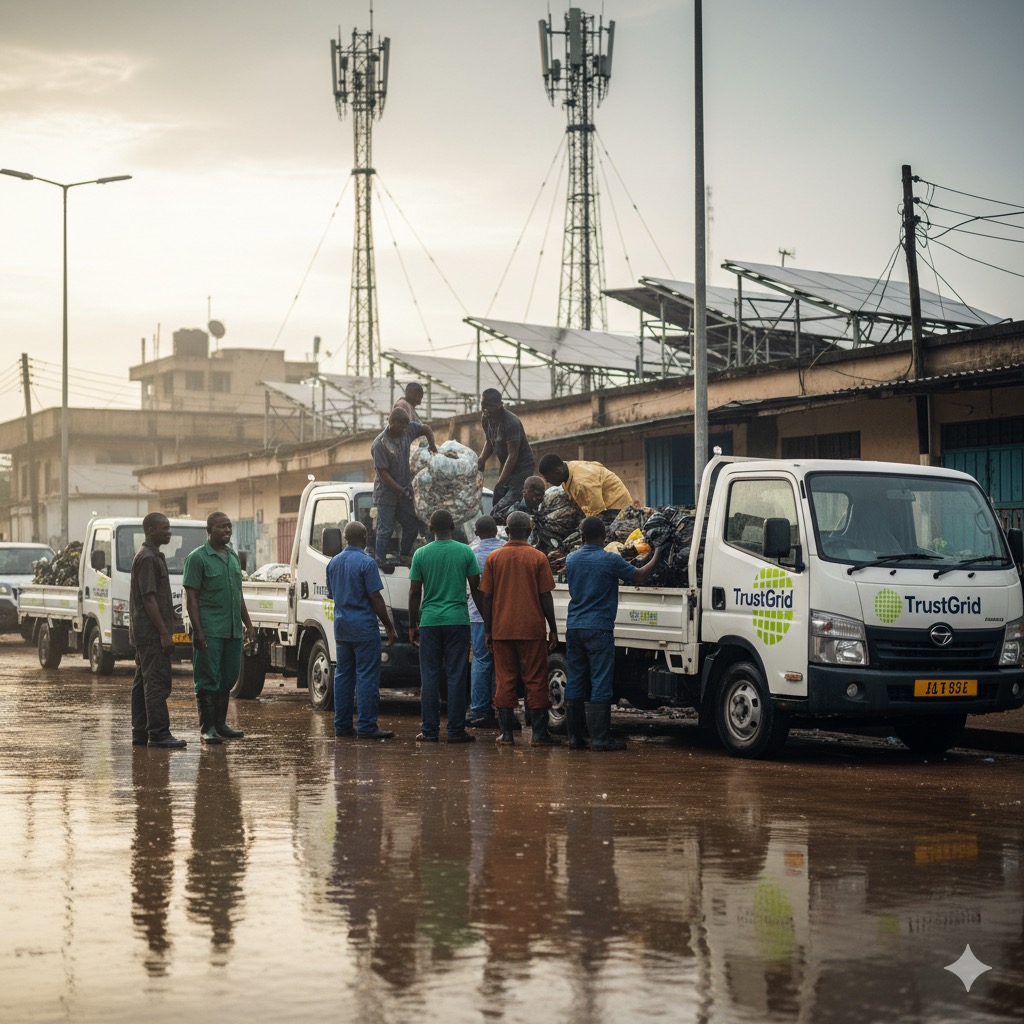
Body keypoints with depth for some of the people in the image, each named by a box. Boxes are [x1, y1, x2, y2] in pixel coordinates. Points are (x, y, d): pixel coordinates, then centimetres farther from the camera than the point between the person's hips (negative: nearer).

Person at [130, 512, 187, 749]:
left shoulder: (153, 556, 18)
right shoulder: (148, 558, -14)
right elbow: (148, 598, -19)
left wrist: (168, 628, 22)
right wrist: (164, 633, -20)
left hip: (144, 632, 11)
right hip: (151, 632, -11)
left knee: (143, 682, 10)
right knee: (157, 682, -11)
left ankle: (140, 733, 13)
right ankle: (158, 733, -11)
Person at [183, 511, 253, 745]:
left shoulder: (233, 557, 16)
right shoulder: (197, 558, -6)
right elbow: (191, 597, -10)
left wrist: (247, 624, 18)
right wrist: (198, 630, -16)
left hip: (233, 630, 7)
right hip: (210, 631, -7)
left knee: (227, 679, 10)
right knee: (208, 680, -4)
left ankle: (220, 723, 19)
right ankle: (207, 728, 0)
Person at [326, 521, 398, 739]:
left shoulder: (333, 563, 10)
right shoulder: (366, 563, -13)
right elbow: (375, 598, -14)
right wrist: (389, 626, -7)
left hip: (341, 627, 7)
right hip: (364, 627, -7)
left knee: (343, 676, 11)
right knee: (367, 677, -5)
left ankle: (341, 726, 11)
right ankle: (367, 727, -7)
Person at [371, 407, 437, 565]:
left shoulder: (408, 430, -4)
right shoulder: (380, 444, -22)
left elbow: (426, 429, 17)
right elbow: (383, 473, -21)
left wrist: (431, 445, -1)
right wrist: (401, 491, -21)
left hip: (404, 490, 7)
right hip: (386, 494, -7)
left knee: (412, 526, 11)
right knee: (386, 530, -5)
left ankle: (405, 558, 26)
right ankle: (380, 562, 2)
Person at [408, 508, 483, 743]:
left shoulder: (421, 554, 3)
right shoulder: (466, 552, 1)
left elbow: (414, 592, 4)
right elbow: (476, 589, 2)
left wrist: (412, 625, 12)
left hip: (429, 621, 1)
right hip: (458, 621, -1)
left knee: (430, 678, 5)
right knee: (456, 676, 1)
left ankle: (430, 731, 4)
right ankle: (456, 730, 0)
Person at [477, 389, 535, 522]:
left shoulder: (511, 422, -27)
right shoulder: (485, 420, -2)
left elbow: (513, 455, -26)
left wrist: (500, 483, -26)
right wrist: (481, 460, -5)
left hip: (522, 466, -9)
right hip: (506, 466, 9)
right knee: (495, 505, 6)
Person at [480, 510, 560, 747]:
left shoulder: (494, 558, 2)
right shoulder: (537, 558, -3)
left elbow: (487, 597, 2)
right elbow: (545, 597, -3)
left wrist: (488, 630, 9)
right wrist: (553, 629, 4)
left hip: (502, 630, 2)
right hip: (532, 629, -2)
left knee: (504, 680, 7)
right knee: (535, 680, 3)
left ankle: (505, 732, 6)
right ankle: (539, 734, 1)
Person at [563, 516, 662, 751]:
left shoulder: (571, 559, 8)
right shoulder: (610, 560, -9)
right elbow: (639, 577, 0)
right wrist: (656, 557, 17)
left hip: (573, 627, 6)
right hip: (599, 629, -6)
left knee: (574, 684, 8)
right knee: (600, 684, -4)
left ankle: (574, 737, 9)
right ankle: (600, 738, -6)